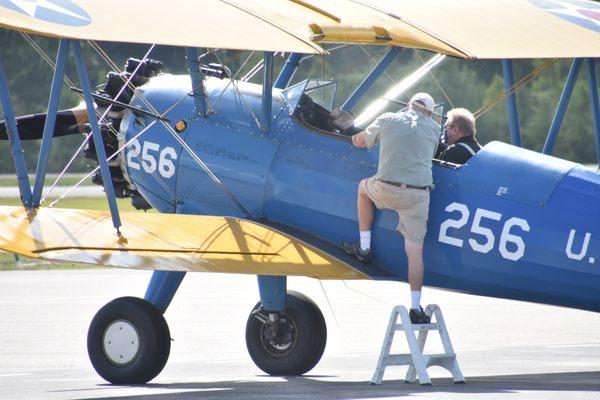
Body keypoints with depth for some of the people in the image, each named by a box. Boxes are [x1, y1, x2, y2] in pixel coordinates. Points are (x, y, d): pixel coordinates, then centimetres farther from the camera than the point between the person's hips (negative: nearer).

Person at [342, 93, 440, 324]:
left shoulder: (387, 120, 9)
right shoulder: (434, 129, 12)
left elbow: (359, 142, 22)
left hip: (386, 191, -1)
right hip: (418, 195, 1)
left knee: (364, 187, 33)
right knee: (414, 250, 6)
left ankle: (364, 248, 30)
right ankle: (416, 308, 4)